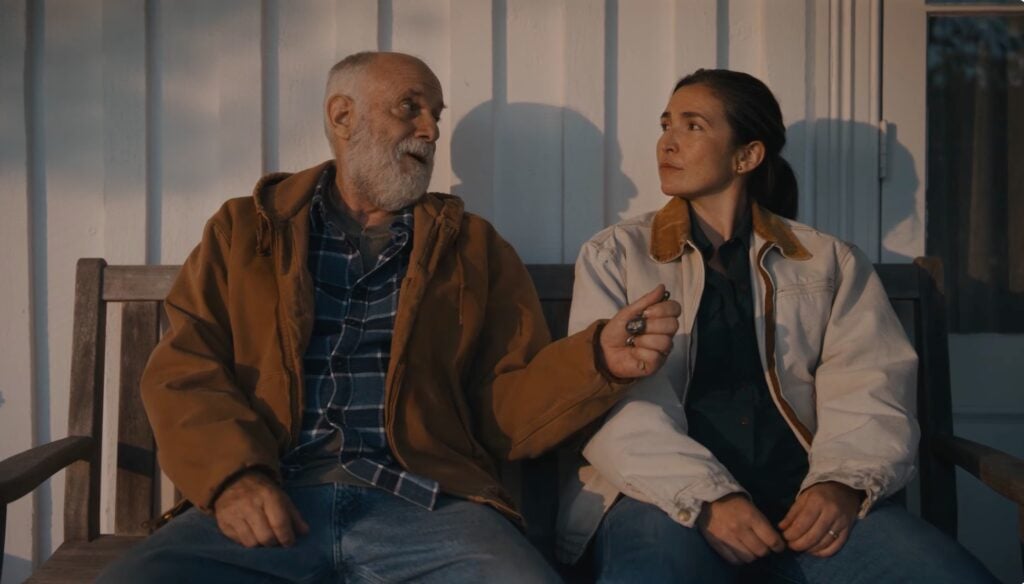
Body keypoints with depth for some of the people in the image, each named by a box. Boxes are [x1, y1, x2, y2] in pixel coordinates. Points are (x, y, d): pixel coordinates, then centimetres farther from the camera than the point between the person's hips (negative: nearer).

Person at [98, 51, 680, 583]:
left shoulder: (476, 248, 17)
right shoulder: (245, 228, 17)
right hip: (269, 501, 0)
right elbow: (184, 368, 6)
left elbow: (505, 410, 12)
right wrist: (232, 473, -12)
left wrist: (596, 359, -6)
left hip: (426, 503, 1)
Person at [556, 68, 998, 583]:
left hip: (803, 496, 3)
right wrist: (704, 498, -17)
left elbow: (868, 387, 4)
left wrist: (842, 482, -17)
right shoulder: (614, 256, 10)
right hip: (671, 497, -2)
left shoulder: (829, 261, 15)